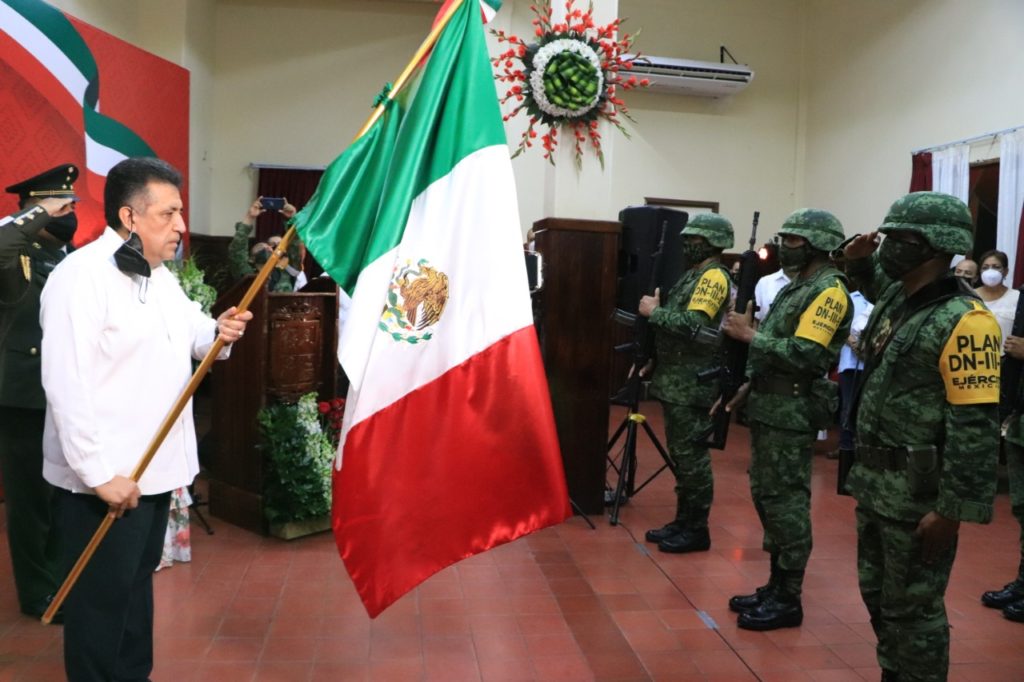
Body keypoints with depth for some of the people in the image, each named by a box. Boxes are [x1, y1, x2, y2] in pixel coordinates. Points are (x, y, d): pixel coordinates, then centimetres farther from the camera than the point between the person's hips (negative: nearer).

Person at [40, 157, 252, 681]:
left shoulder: (159, 276, 12)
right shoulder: (80, 276, -18)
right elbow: (66, 387, -24)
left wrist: (219, 331, -4)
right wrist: (98, 473, -26)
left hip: (153, 468, 9)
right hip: (102, 478, -9)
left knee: (138, 580, 22)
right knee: (101, 598, 5)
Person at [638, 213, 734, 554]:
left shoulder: (714, 276, -12)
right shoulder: (693, 274, 18)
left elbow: (693, 325, -24)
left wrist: (653, 311, -15)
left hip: (691, 383, -10)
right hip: (674, 380, 10)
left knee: (692, 456, -4)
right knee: (680, 454, 14)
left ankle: (697, 530, 5)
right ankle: (682, 522, 23)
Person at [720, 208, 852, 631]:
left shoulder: (829, 291, -13)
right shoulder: (796, 286, 18)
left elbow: (803, 356, -23)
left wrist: (749, 334, -17)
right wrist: (748, 385, 10)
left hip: (791, 413, -10)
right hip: (768, 407, 10)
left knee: (786, 503, -4)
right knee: (766, 497, 14)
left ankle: (788, 601, 7)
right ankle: (776, 586, 25)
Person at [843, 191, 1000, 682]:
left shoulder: (962, 320, -19)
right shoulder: (896, 298, 7)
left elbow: (975, 426, -22)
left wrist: (951, 511, -22)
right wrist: (860, 262, 13)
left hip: (918, 494, -8)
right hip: (875, 482, 9)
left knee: (912, 608, 5)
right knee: (878, 596, 20)